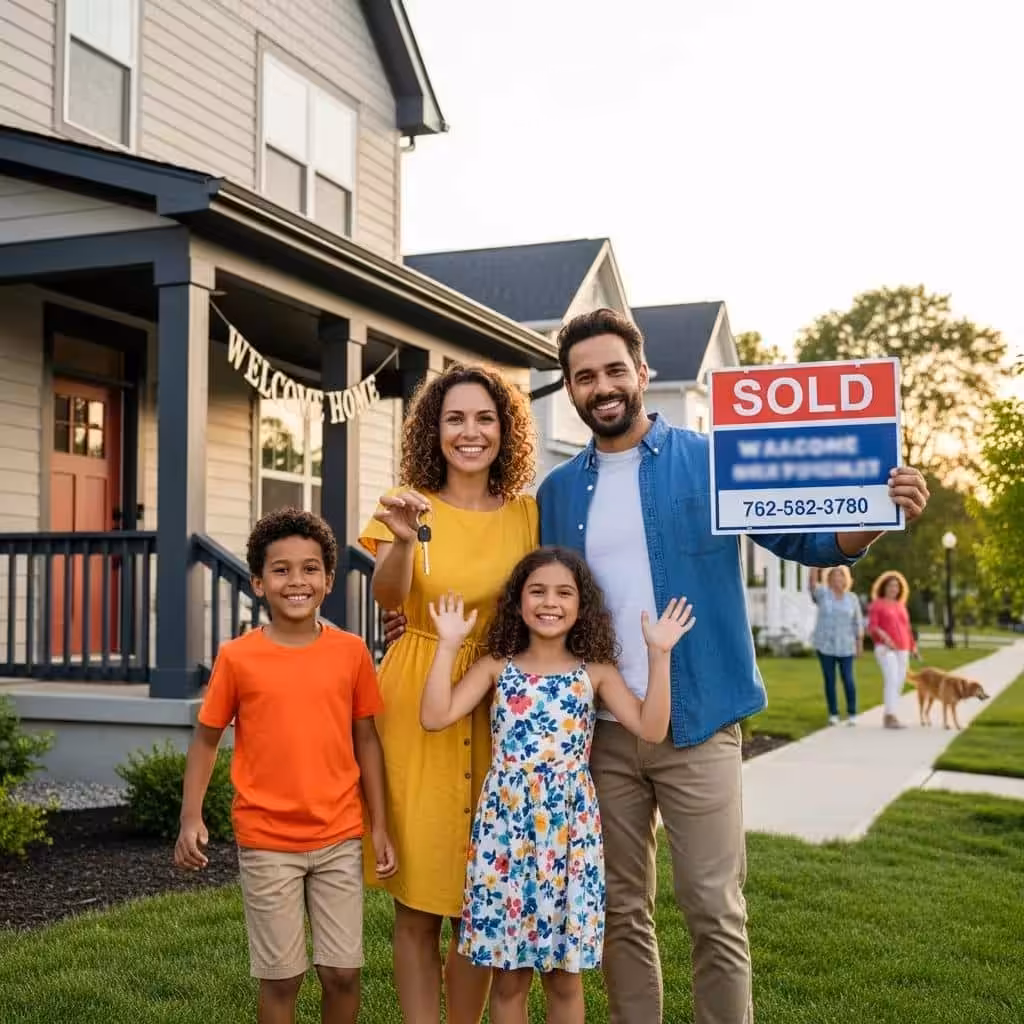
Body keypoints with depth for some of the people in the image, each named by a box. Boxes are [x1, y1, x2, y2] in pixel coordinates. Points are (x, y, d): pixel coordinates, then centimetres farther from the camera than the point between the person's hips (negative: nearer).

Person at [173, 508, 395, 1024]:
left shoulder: (351, 651, -1)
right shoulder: (237, 657, -6)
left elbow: (365, 740, 4)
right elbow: (206, 738, 2)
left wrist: (379, 825, 4)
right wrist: (191, 816, -9)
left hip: (339, 837, 2)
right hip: (267, 842, -1)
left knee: (343, 971, 6)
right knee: (281, 976, 7)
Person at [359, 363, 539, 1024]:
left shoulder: (528, 514, 3)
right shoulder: (409, 504, -1)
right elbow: (388, 596, -19)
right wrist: (404, 539, -38)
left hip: (498, 713, 1)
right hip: (417, 706, -1)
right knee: (417, 906, 3)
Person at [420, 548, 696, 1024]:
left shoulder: (596, 672, 4)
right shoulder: (497, 667, 3)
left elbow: (651, 729, -7)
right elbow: (434, 717, -7)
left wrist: (658, 655, -11)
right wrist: (448, 645, -10)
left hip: (570, 829, 0)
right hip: (506, 826, 0)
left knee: (565, 975, 9)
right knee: (508, 974, 8)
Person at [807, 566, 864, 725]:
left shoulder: (852, 599, 2)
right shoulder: (823, 593, -2)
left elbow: (857, 622, 5)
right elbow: (812, 582, -21)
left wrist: (860, 644, 0)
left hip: (845, 646, 0)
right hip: (825, 644, 0)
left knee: (848, 680, -2)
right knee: (829, 680, 3)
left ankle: (852, 714, 12)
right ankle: (833, 714, 13)